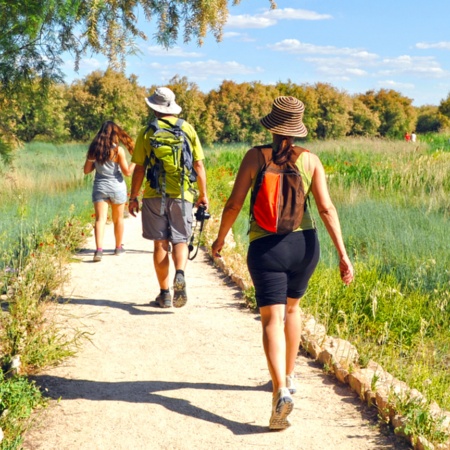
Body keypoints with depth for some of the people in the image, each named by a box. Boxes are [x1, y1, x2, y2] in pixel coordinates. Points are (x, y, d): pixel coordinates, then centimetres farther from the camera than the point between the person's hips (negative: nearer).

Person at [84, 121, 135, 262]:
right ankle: (118, 247, 30)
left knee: (100, 219, -4)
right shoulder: (118, 150, -12)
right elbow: (127, 172, -11)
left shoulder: (94, 149, -2)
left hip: (99, 187, 2)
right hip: (117, 187, -2)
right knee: (118, 218, 17)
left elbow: (86, 170, 3)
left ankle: (99, 249, -22)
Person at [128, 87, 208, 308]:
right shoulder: (188, 129, 4)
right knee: (180, 240, 8)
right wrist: (203, 195, 12)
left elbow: (139, 168, 0)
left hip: (154, 195, -1)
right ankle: (180, 274, -21)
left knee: (160, 244, 7)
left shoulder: (147, 133, 0)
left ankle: (164, 293, 9)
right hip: (182, 195, 1)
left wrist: (133, 197, 9)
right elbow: (198, 165, 3)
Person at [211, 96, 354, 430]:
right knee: (291, 306, 26)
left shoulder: (255, 157, -7)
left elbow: (234, 204, -6)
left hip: (266, 248, -3)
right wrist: (343, 254, -6)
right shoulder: (310, 159, -2)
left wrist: (220, 238, 10)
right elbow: (326, 208, -7)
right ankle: (289, 377, 36)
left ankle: (281, 392, -26)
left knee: (272, 319, -7)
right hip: (305, 244, 3)